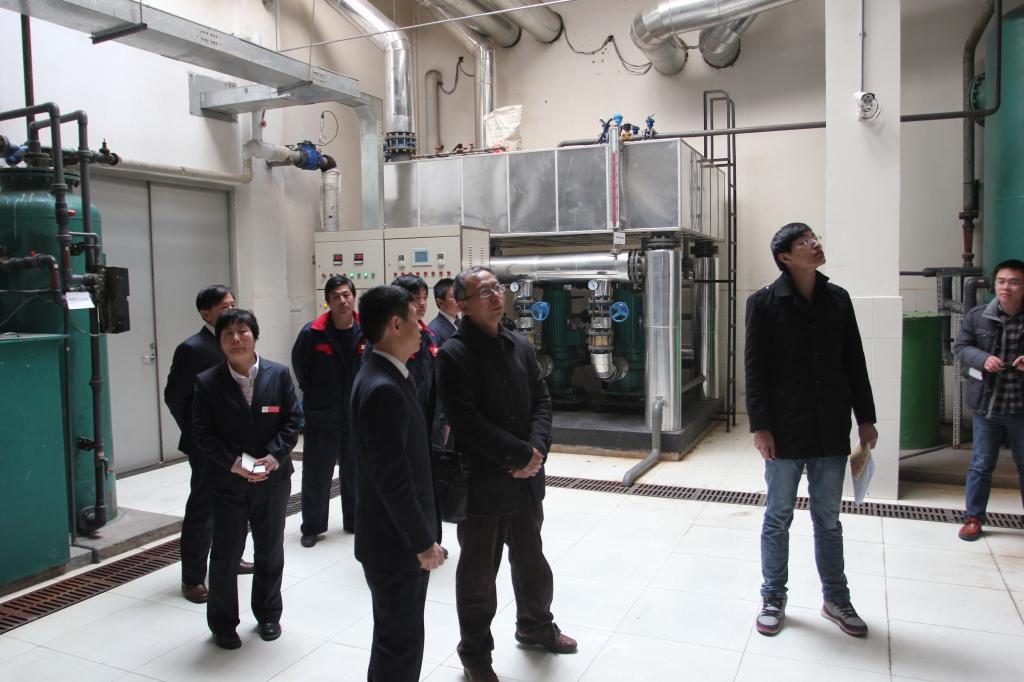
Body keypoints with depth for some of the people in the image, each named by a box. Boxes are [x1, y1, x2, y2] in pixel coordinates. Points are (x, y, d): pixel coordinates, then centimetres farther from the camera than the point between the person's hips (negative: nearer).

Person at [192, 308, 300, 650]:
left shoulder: (278, 374, -4)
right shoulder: (207, 382, -6)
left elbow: (292, 420, -2)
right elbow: (203, 432, -7)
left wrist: (275, 456, -15)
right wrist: (233, 463, -18)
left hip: (272, 480, 2)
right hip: (226, 483, -1)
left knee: (270, 551, 15)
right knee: (226, 554, 9)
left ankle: (268, 614, 34)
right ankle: (222, 623, 27)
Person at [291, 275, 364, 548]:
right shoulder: (312, 333, -12)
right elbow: (300, 368, 2)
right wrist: (314, 397, 8)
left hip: (357, 418, 2)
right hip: (321, 419, -2)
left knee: (355, 473, 14)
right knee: (316, 475, 6)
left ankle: (355, 520, 31)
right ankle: (312, 527, 23)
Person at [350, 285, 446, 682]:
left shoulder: (385, 376, 7)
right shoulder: (383, 389, -25)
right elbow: (393, 479, -25)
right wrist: (423, 543, -17)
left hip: (398, 536, 10)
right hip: (396, 543, -10)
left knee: (395, 635, 23)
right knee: (401, 641, 5)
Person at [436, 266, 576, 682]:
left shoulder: (520, 346, 7)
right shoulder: (454, 354, -14)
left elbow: (542, 401, 6)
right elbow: (467, 422, -20)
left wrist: (537, 450, -11)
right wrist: (522, 454, -17)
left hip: (526, 479, 6)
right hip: (481, 484, -6)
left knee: (531, 560, 23)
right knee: (478, 574, 9)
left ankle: (535, 624, 47)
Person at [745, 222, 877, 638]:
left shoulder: (838, 299, 7)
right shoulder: (764, 303, -6)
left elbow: (854, 362, 10)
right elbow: (755, 370, -8)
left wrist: (865, 418, 9)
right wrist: (760, 427, -12)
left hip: (831, 430, 4)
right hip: (785, 432, -3)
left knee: (828, 520, 15)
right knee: (778, 519, 9)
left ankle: (835, 600, 30)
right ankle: (774, 598, 25)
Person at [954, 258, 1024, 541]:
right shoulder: (976, 316, -2)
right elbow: (961, 347, 4)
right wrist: (983, 359, -15)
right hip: (986, 406, 1)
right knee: (981, 465, 12)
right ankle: (973, 518, 25)